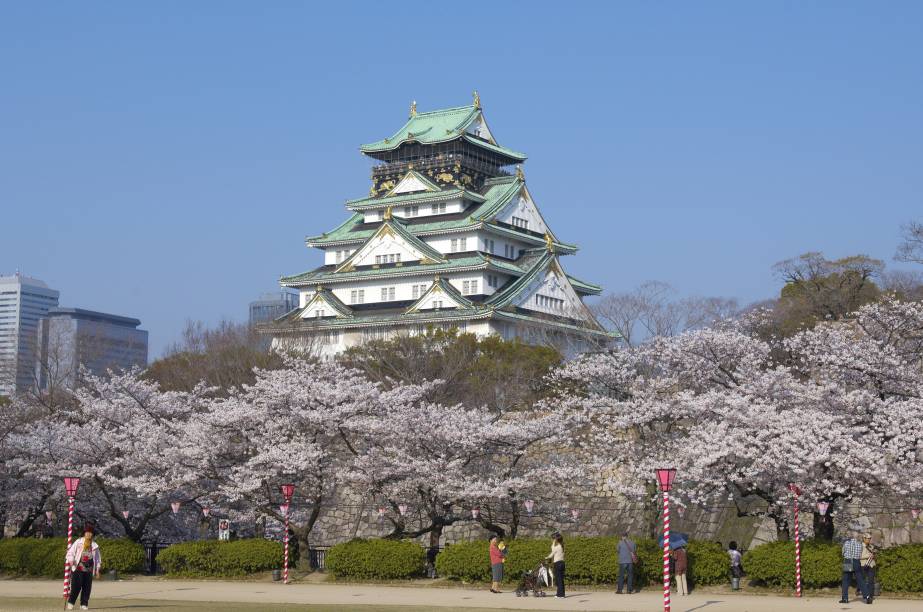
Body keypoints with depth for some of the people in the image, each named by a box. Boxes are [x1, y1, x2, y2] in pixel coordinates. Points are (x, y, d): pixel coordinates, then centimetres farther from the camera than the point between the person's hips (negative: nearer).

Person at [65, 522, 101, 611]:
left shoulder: (95, 546, 13)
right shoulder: (78, 542, 4)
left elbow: (98, 558, 17)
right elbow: (70, 552, 1)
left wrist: (97, 570, 11)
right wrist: (70, 560, -19)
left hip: (89, 570, 3)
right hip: (78, 568, -3)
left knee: (87, 588, 1)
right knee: (76, 586, -11)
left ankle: (84, 604, 9)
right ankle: (70, 602, 1)